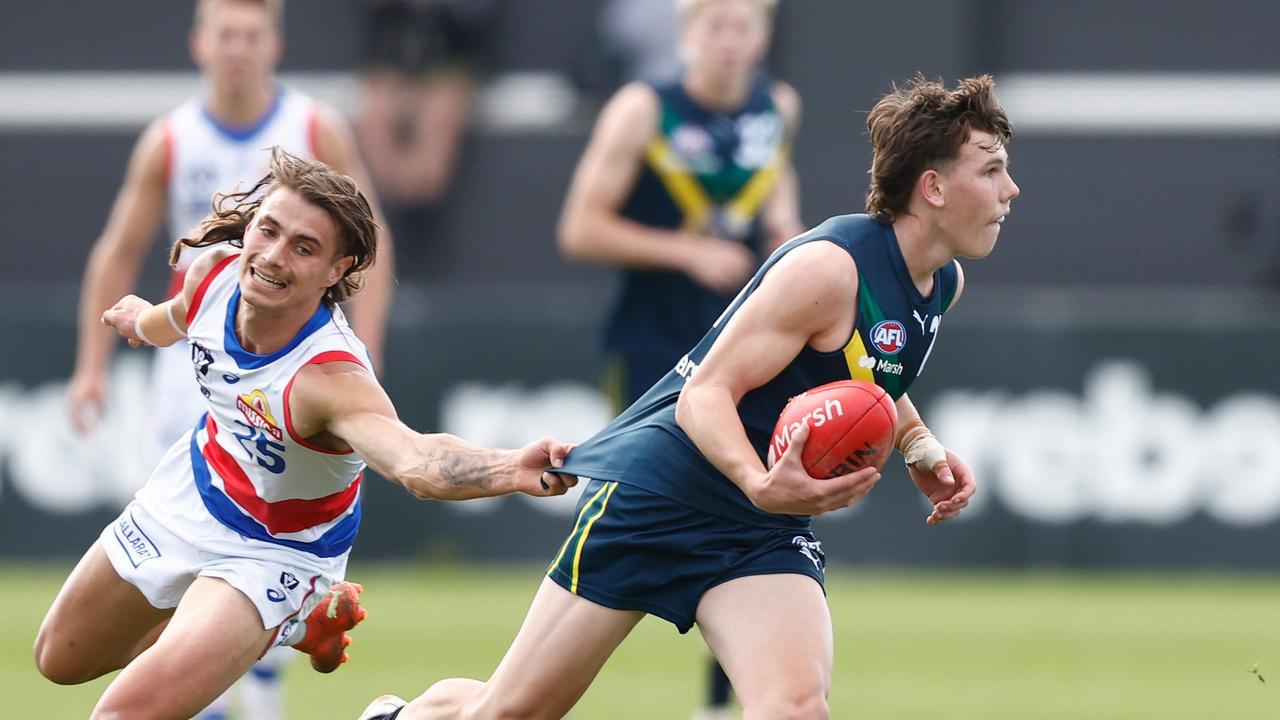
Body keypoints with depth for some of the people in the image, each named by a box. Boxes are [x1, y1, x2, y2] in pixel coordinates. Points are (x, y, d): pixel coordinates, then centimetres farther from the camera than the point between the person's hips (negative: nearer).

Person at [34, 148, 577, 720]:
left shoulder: (332, 377, -41)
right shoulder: (215, 272, -22)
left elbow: (415, 462, -62)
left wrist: (515, 469, -81)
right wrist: (144, 320, 29)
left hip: (271, 554, -6)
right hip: (194, 489, 6)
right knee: (60, 660, 27)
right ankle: (291, 624, 36)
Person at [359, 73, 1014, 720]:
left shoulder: (944, 285, 4)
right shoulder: (829, 267, -22)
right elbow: (706, 393, -23)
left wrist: (918, 445, 8)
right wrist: (762, 486, -40)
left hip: (762, 530, 6)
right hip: (659, 492, -6)